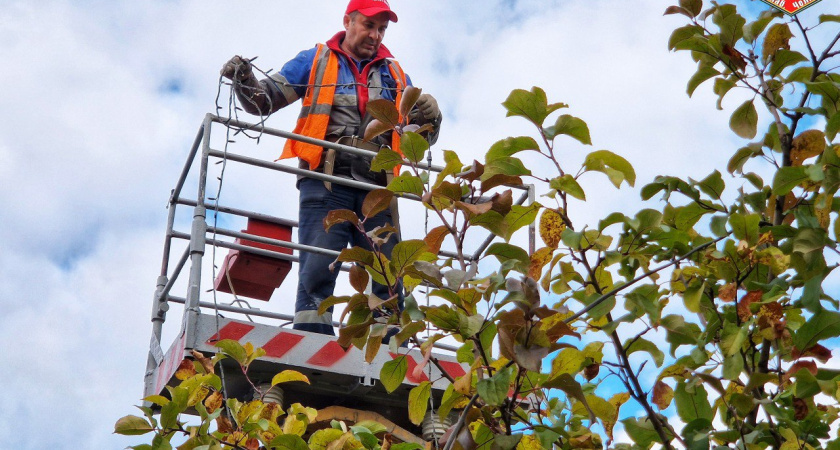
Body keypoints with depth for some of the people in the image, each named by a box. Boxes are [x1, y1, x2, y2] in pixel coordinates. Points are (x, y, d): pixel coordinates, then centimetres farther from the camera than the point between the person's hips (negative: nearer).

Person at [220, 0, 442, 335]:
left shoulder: (395, 74, 23)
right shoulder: (316, 61, 16)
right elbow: (264, 99, 12)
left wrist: (429, 117, -1)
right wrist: (245, 79, -10)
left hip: (377, 186, 3)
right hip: (327, 181, -3)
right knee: (318, 269, -13)